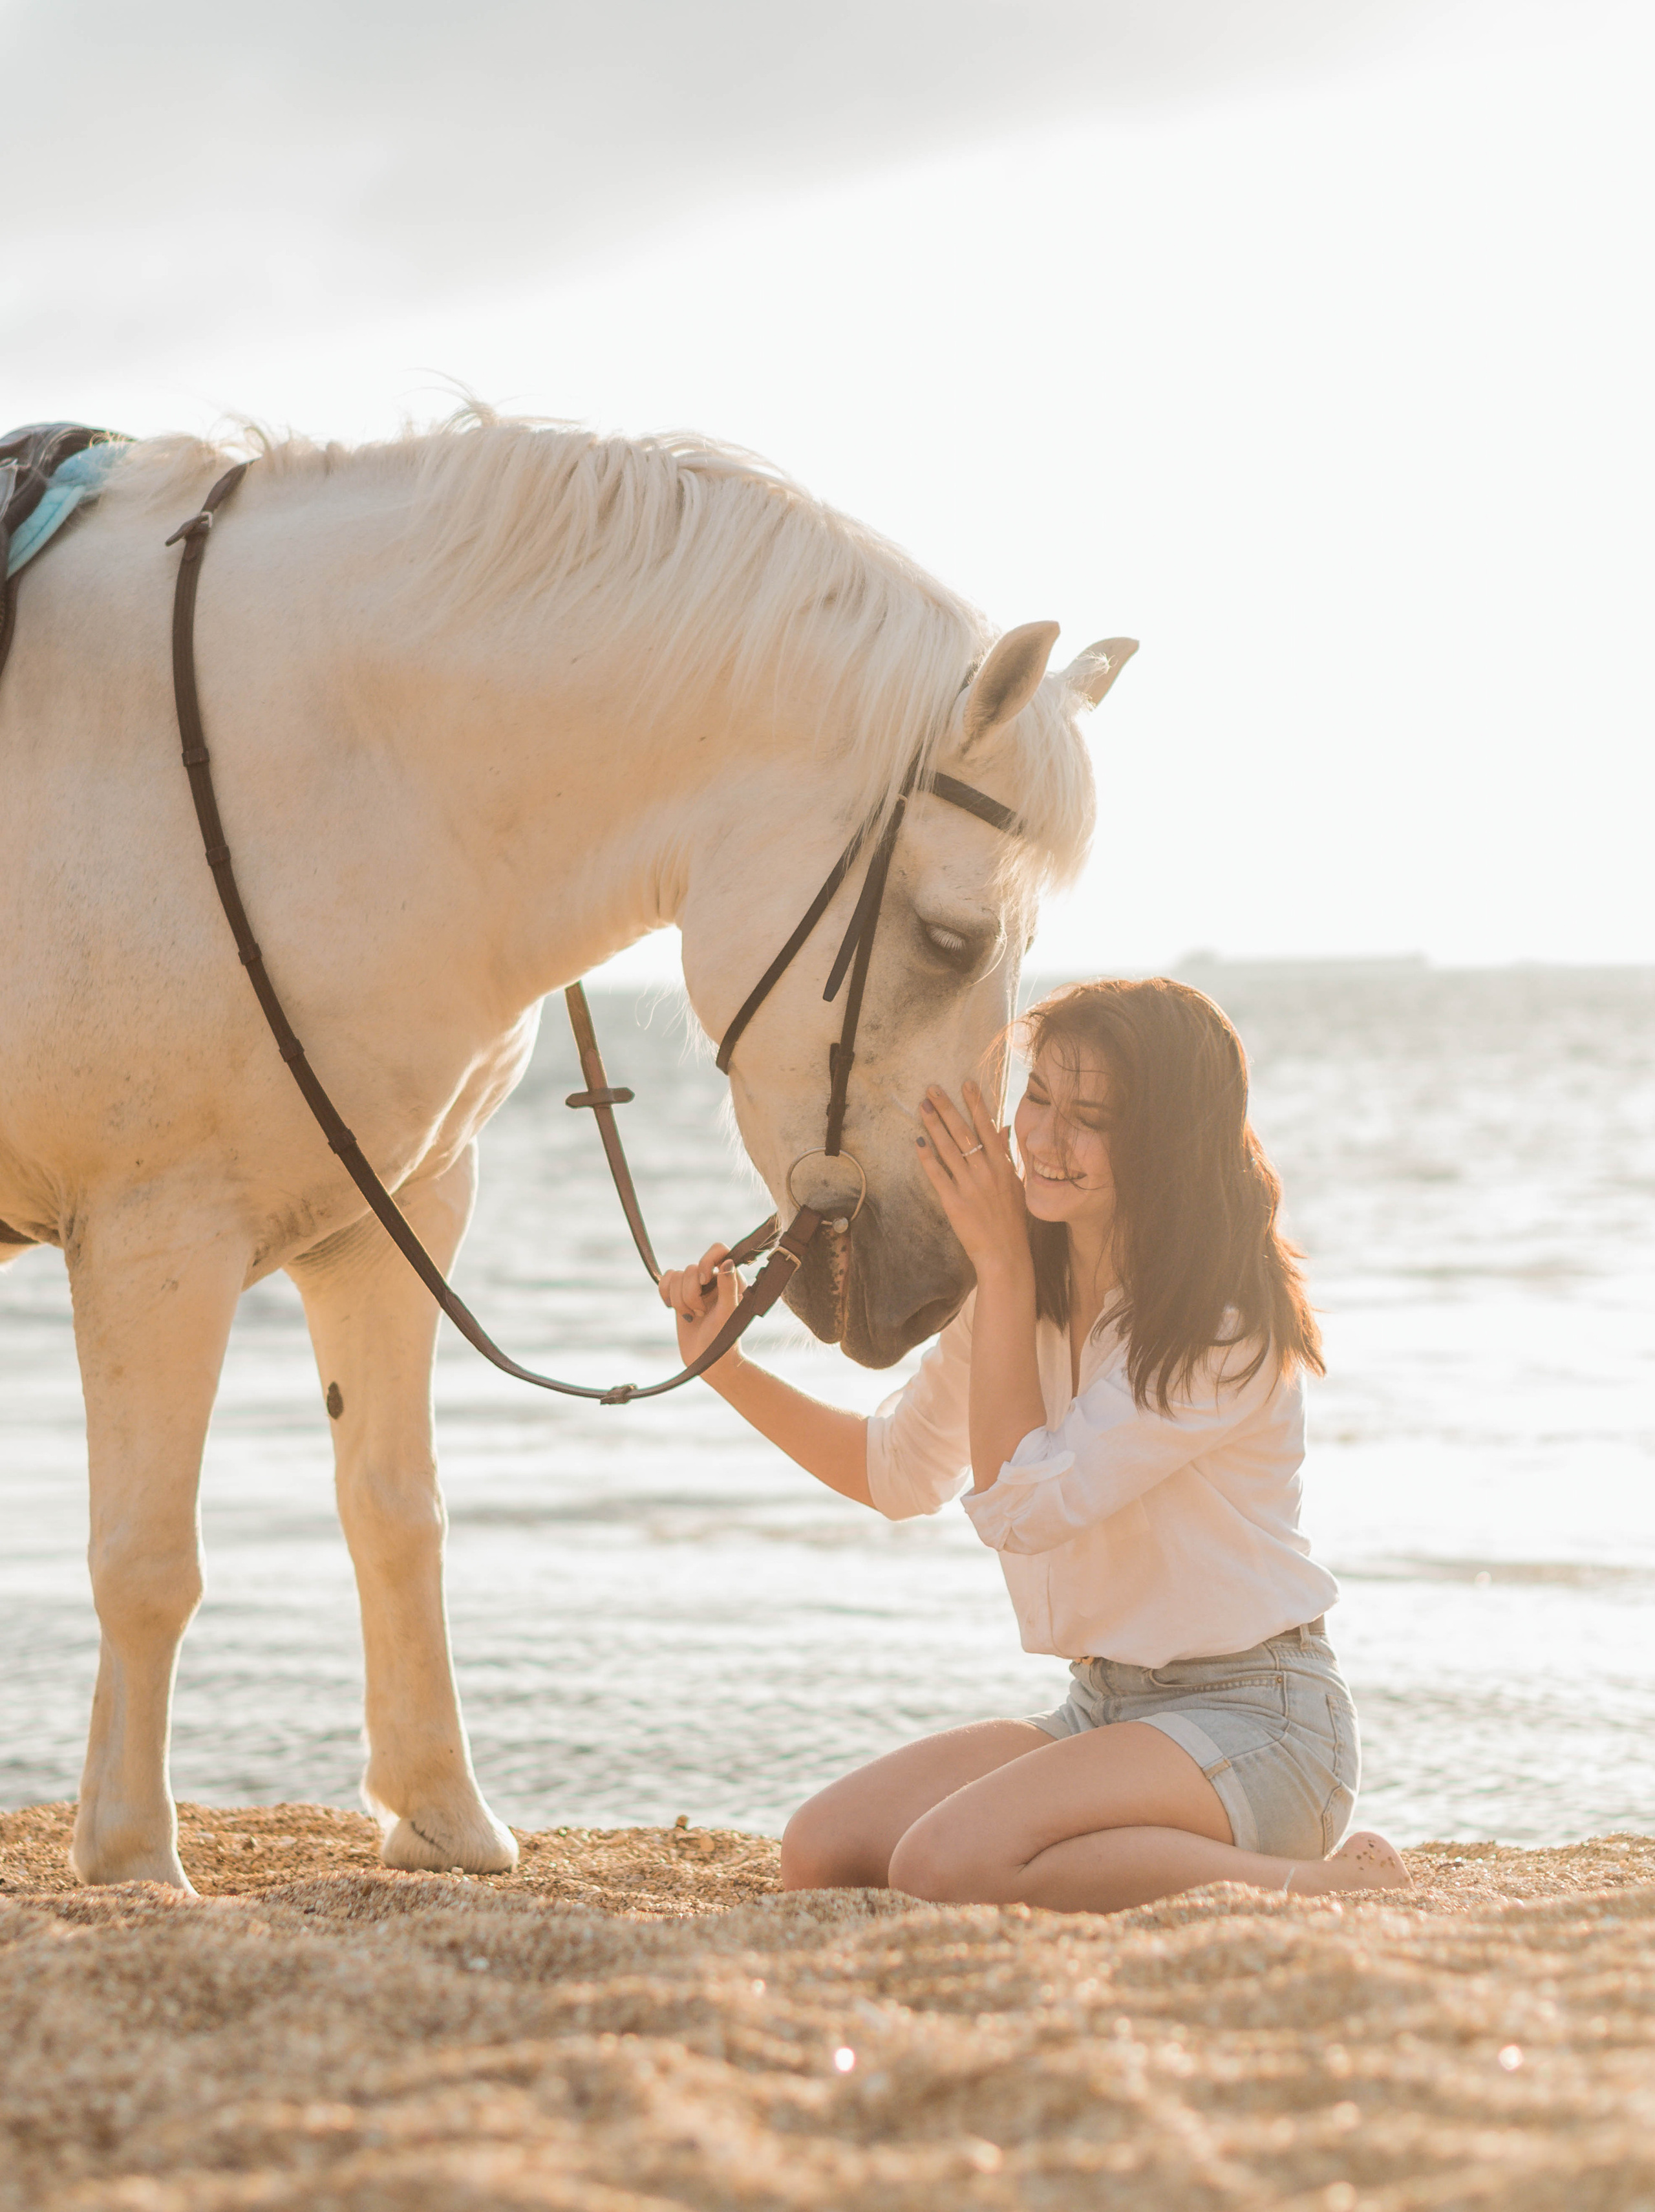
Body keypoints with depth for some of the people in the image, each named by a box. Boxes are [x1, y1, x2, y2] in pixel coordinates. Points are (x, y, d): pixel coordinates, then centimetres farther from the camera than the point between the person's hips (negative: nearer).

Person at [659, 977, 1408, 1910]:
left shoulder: (1227, 1328, -18)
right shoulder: (1023, 1287, 5)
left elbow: (1020, 1504, -20)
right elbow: (901, 1473, 19)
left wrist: (1000, 1266, -16)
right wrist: (729, 1367, 5)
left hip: (1252, 1722, -8)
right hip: (1107, 1710, 8)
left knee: (949, 1863, -30)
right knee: (822, 1851, -10)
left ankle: (1314, 1881, -13)